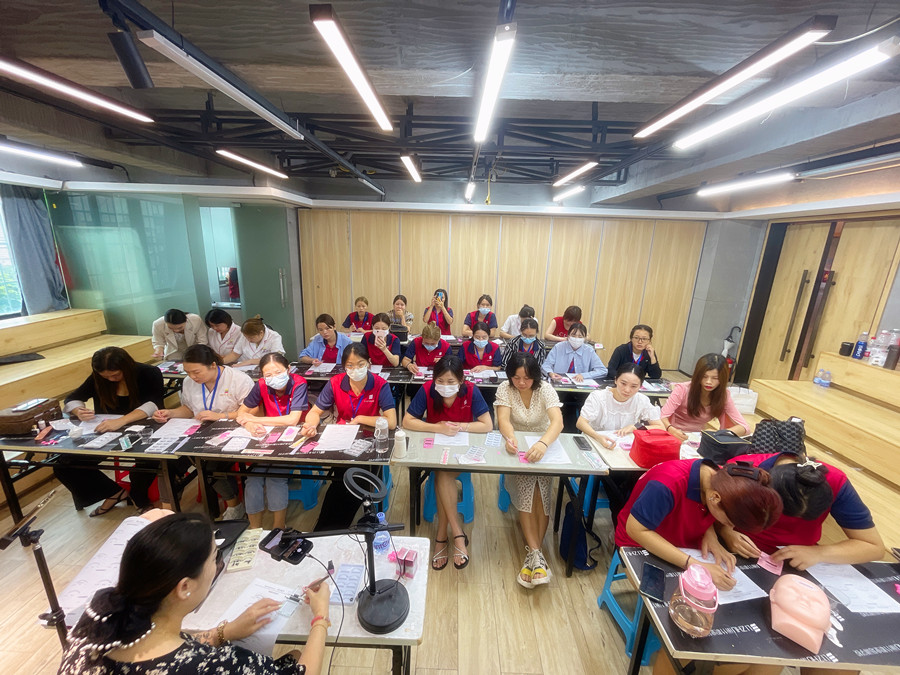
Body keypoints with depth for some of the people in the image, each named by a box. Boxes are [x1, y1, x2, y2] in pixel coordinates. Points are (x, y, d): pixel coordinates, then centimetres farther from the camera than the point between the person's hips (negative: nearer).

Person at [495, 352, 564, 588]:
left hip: (541, 446, 0)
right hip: (516, 449, 0)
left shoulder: (546, 389, -13)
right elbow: (503, 420, -23)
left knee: (540, 484, -27)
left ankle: (533, 553, -17)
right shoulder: (504, 389, -11)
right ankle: (536, 553, -20)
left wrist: (543, 443, -48)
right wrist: (510, 437, -47)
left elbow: (557, 422, -27)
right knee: (526, 486, -27)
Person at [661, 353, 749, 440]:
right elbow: (662, 417, -19)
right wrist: (671, 430, -41)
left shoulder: (723, 395, -7)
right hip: (675, 436, -3)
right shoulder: (682, 389, -17)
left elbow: (745, 427, -9)